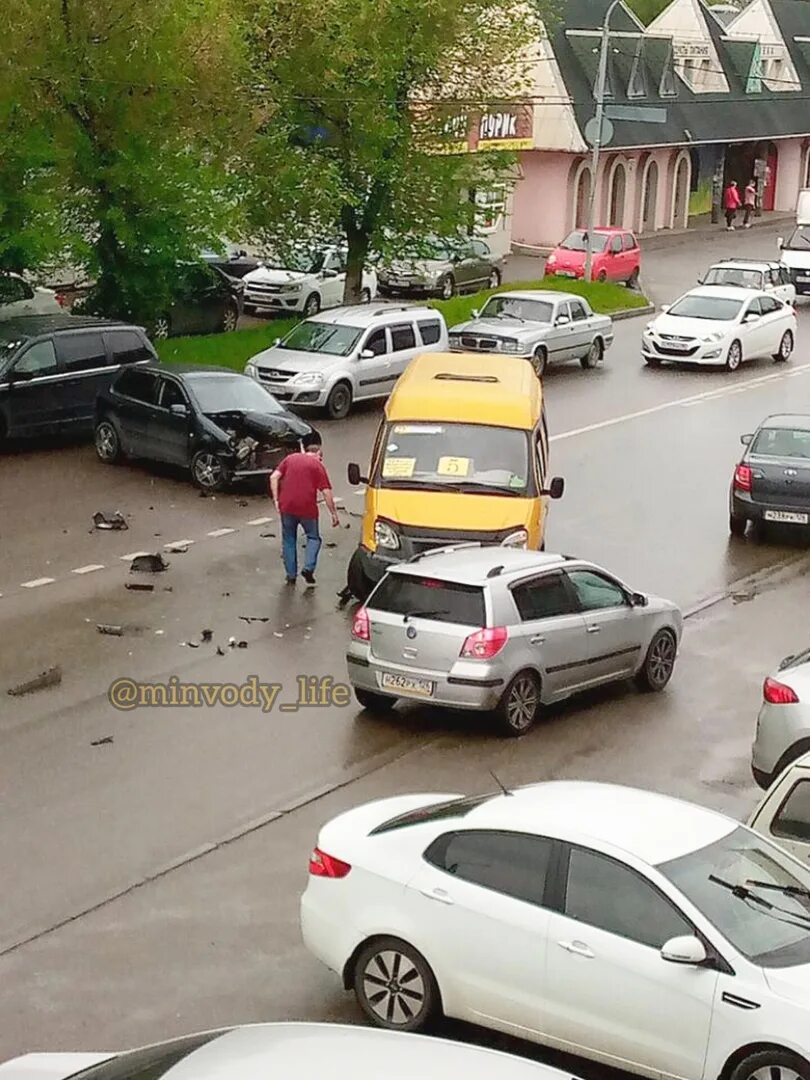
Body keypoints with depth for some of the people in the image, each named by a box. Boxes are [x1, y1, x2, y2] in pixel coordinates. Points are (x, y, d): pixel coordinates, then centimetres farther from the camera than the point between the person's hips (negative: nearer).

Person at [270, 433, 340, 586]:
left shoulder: (290, 458, 12)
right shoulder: (318, 465, 2)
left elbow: (274, 477, 3)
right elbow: (327, 492, -4)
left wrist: (276, 500, 5)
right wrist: (334, 513, 0)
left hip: (287, 506, 2)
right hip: (307, 508, -2)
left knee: (288, 540, 16)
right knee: (313, 538, 18)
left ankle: (291, 575, 17)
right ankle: (308, 568, 0)